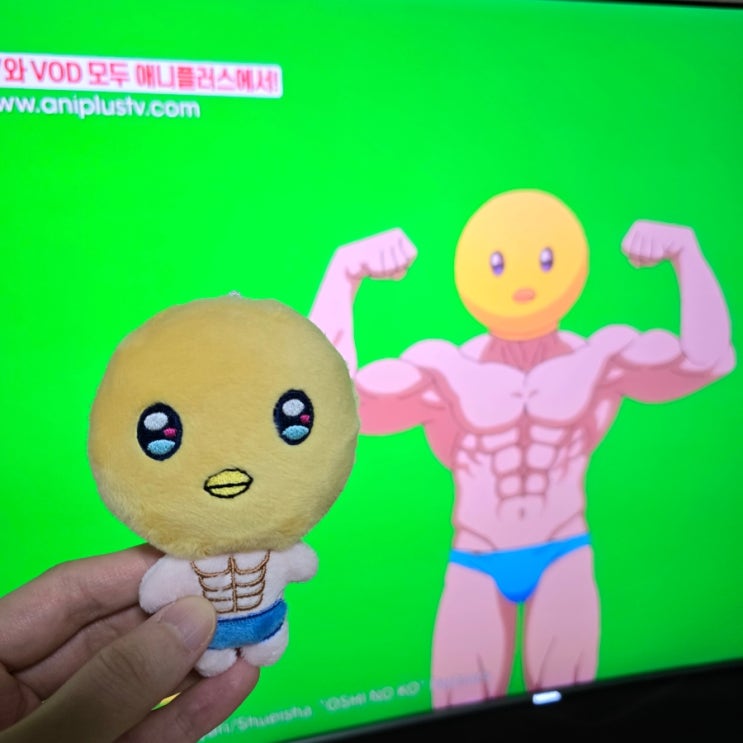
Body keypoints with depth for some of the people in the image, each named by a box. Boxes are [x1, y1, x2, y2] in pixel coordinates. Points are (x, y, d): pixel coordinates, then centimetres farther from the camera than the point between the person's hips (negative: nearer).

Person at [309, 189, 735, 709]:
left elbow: (710, 359, -15)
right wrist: (343, 272, -26)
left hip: (564, 561, 1)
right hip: (475, 571, 0)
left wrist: (686, 252, -22)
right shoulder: (444, 372, -8)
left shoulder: (602, 359, -3)